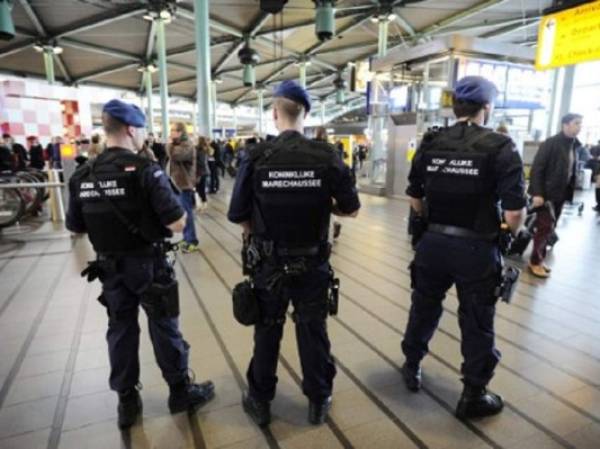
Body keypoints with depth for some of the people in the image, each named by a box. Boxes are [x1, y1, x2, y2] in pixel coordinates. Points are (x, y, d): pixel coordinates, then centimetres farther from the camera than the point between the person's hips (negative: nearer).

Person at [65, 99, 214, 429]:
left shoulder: (82, 177, -1)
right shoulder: (145, 170, -18)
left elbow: (75, 227, 8)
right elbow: (177, 223, -22)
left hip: (109, 267, 5)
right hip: (148, 265, -5)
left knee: (120, 331, 16)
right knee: (164, 327, 10)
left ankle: (126, 402, 29)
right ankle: (180, 391, 26)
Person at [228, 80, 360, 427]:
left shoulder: (257, 157, -12)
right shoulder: (327, 156, -10)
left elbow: (238, 216, -9)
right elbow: (352, 209, -4)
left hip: (269, 263, 0)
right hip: (313, 264, 1)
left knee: (267, 332, 17)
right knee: (313, 331, 16)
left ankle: (260, 401, 36)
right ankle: (319, 401, 34)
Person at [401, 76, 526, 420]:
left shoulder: (430, 144, 0)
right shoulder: (501, 147, -12)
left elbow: (416, 201, 4)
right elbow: (514, 214, -16)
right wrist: (513, 232, 6)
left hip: (433, 243, 4)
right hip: (476, 249, -3)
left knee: (424, 309, 22)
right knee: (478, 324, 13)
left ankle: (412, 369, 41)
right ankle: (474, 396, 30)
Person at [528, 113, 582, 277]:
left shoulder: (575, 146, 11)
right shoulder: (551, 143, -11)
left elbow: (572, 171, 13)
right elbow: (536, 169, -15)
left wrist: (569, 193, 5)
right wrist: (537, 193, -21)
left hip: (560, 196, 7)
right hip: (545, 194, -7)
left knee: (549, 230, 11)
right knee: (545, 229, -4)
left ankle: (539, 259, 22)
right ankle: (535, 262, 10)